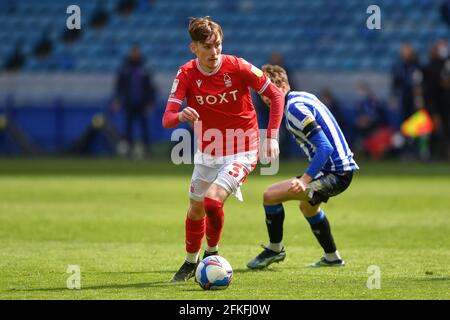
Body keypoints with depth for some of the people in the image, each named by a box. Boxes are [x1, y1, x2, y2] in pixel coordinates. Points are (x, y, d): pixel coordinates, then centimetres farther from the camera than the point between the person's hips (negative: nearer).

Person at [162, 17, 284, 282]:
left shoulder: (237, 67, -17)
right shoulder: (187, 74, -11)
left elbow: (276, 95, -6)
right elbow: (167, 119, -18)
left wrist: (272, 137, -12)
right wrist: (181, 115, -42)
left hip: (242, 152, -4)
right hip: (207, 153, 4)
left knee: (212, 201, -22)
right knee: (196, 210, 14)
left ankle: (212, 253, 4)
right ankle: (191, 263, 38)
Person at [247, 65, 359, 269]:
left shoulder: (295, 108, -19)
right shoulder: (303, 97, 11)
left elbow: (325, 147, -27)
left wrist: (305, 180, -32)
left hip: (335, 174, -11)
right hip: (342, 167, 11)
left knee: (271, 195, -13)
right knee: (307, 205, 36)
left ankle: (275, 249, 6)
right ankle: (332, 257, 46)